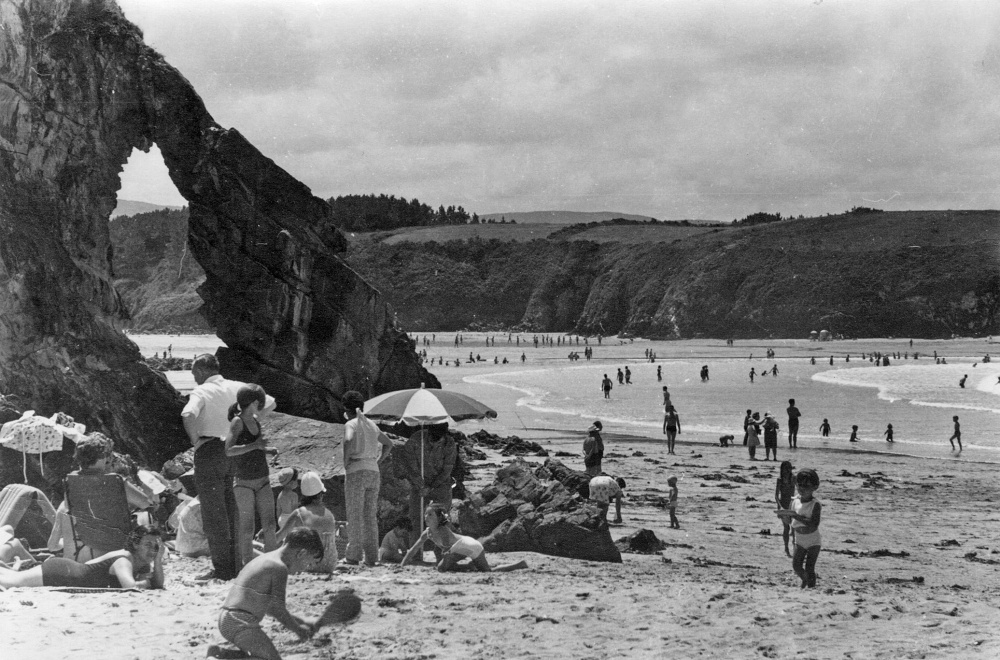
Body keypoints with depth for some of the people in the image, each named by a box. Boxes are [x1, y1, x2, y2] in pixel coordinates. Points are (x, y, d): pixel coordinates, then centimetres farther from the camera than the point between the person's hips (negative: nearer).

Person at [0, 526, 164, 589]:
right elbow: (130, 586, -48)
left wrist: (158, 560, -23)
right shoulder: (123, 561, -32)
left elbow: (158, 585, -11)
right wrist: (146, 582, -28)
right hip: (58, 573, -8)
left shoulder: (144, 564, -7)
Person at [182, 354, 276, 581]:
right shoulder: (236, 388, 8)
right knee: (230, 510, 14)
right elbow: (270, 403, 14)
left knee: (213, 513, -2)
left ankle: (222, 568, -2)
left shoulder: (202, 392, -10)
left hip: (209, 450, -6)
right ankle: (234, 565, 18)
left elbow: (188, 415, -30)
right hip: (233, 451, 6)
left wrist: (194, 440, -14)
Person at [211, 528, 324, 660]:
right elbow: (278, 610, -13)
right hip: (242, 623, -10)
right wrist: (298, 629, 4)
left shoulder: (265, 559, 19)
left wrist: (303, 622, 22)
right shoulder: (279, 568, -12)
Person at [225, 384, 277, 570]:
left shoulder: (256, 420, 9)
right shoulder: (237, 422, -12)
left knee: (270, 526, 0)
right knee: (247, 529, -1)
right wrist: (255, 445, -25)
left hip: (263, 481, 6)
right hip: (244, 483, -6)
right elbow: (229, 450, -24)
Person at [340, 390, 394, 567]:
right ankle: (371, 557, 4)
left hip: (355, 472, -6)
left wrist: (345, 462, -13)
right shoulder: (371, 424, 16)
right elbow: (388, 444, 28)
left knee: (354, 515, -2)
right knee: (370, 516, 7)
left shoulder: (351, 424, -4)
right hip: (374, 473, 6)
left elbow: (349, 442, -26)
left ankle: (353, 554, -4)